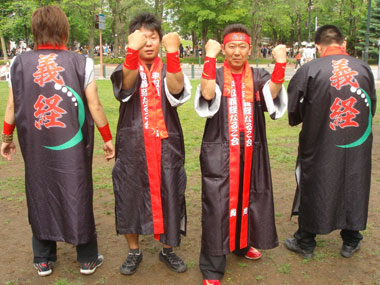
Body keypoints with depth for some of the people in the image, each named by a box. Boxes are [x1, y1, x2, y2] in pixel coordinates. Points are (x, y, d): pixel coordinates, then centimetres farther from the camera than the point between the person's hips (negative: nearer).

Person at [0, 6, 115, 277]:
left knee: (40, 197, 16)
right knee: (78, 196, 11)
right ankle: (87, 259, 23)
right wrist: (108, 138, 5)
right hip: (73, 148, -2)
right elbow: (94, 106, -6)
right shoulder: (81, 63, -8)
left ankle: (43, 260, 28)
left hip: (36, 148, 2)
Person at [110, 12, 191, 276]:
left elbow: (176, 89, -21)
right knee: (130, 198, 7)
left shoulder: (168, 70, 4)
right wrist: (132, 50, -43)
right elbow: (128, 81, -24)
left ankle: (168, 250, 28)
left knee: (168, 198, 6)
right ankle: (134, 251, 28)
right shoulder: (126, 69, 2)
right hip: (132, 148, 0)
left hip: (166, 148, 1)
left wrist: (172, 52, -37)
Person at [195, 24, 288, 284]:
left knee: (245, 198, 16)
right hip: (220, 152, -3)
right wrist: (210, 57, -25)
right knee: (217, 206, -3)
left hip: (250, 152, 3)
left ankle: (242, 244, 41)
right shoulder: (215, 75, -1)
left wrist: (281, 62, -27)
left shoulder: (258, 77, 6)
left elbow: (273, 92, -15)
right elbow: (208, 94, -23)